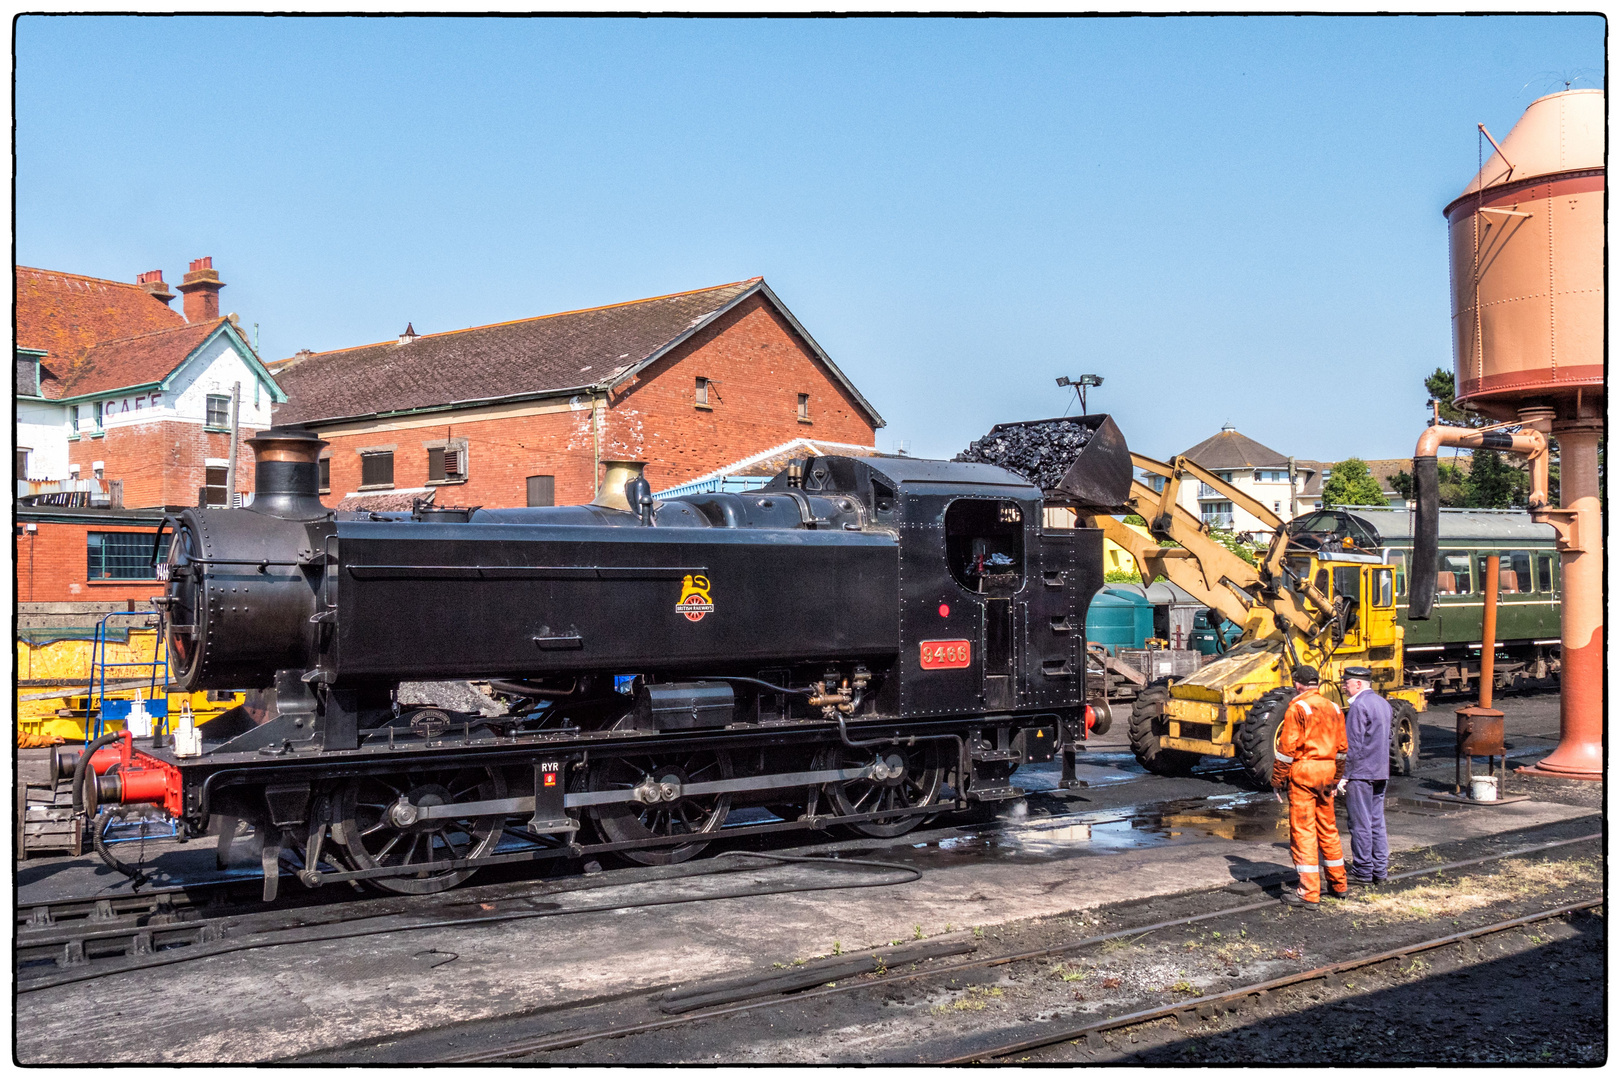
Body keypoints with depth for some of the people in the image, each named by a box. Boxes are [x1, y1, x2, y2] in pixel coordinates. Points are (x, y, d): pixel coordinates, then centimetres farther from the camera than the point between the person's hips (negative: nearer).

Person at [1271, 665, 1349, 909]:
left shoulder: (1297, 708, -11)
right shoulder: (1333, 708, 12)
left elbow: (1287, 749, -14)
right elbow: (1341, 749, 16)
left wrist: (1278, 781, -8)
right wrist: (1334, 780, 24)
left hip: (1302, 772, -7)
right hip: (1326, 773, 7)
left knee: (1303, 831, -4)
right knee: (1327, 829, 17)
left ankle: (1308, 893, -4)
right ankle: (1339, 884, 26)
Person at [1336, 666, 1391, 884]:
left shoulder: (1358, 706, -15)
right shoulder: (1383, 703, 13)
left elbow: (1353, 745, -18)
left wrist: (1344, 776, -14)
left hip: (1361, 773, -9)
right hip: (1381, 773, 9)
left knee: (1360, 823, -2)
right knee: (1377, 821, 12)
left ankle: (1363, 872, 3)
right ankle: (1380, 870, 15)